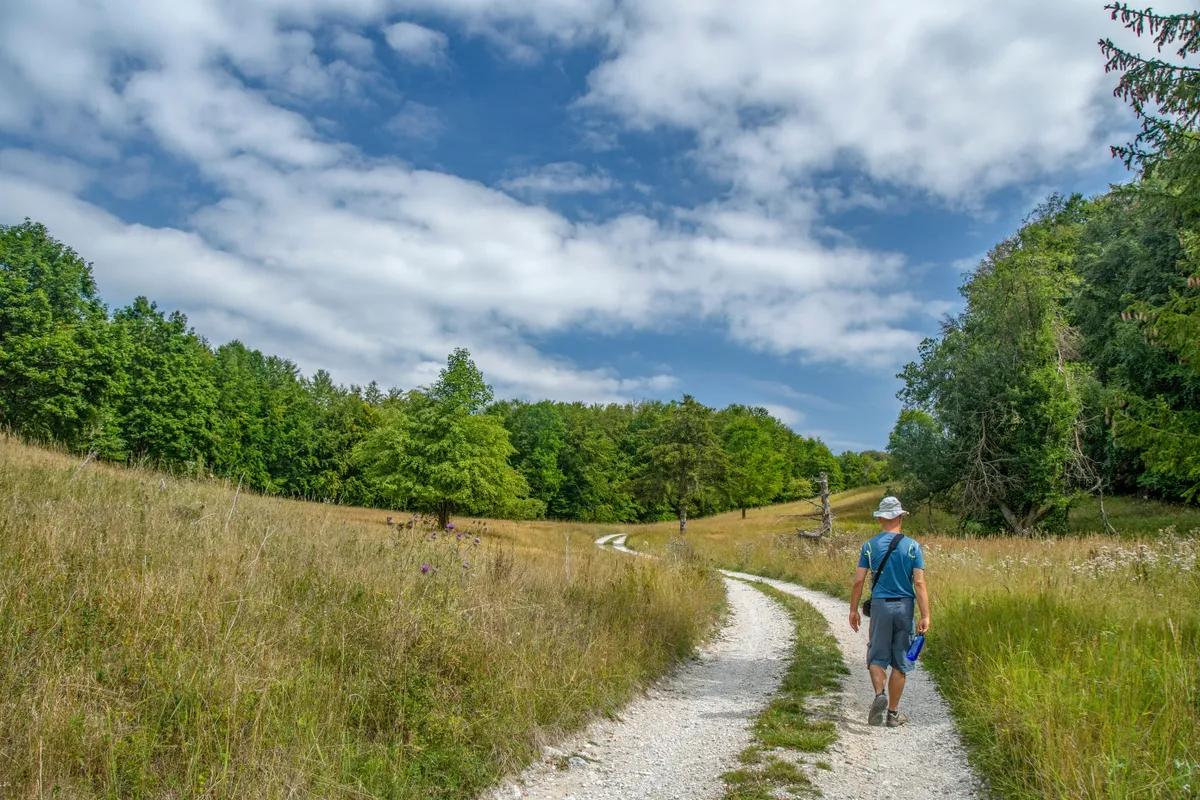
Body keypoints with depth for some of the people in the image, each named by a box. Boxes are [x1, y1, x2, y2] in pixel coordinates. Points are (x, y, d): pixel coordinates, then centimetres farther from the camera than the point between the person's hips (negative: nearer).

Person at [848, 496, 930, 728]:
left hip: (880, 606, 0)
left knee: (877, 657, 10)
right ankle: (893, 713, 16)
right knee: (900, 662, 10)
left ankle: (879, 694, -16)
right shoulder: (912, 546, -2)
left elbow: (859, 580, -3)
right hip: (905, 607, 1)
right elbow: (919, 583, -8)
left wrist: (853, 610, 6)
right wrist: (925, 616, -7)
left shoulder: (870, 545, -1)